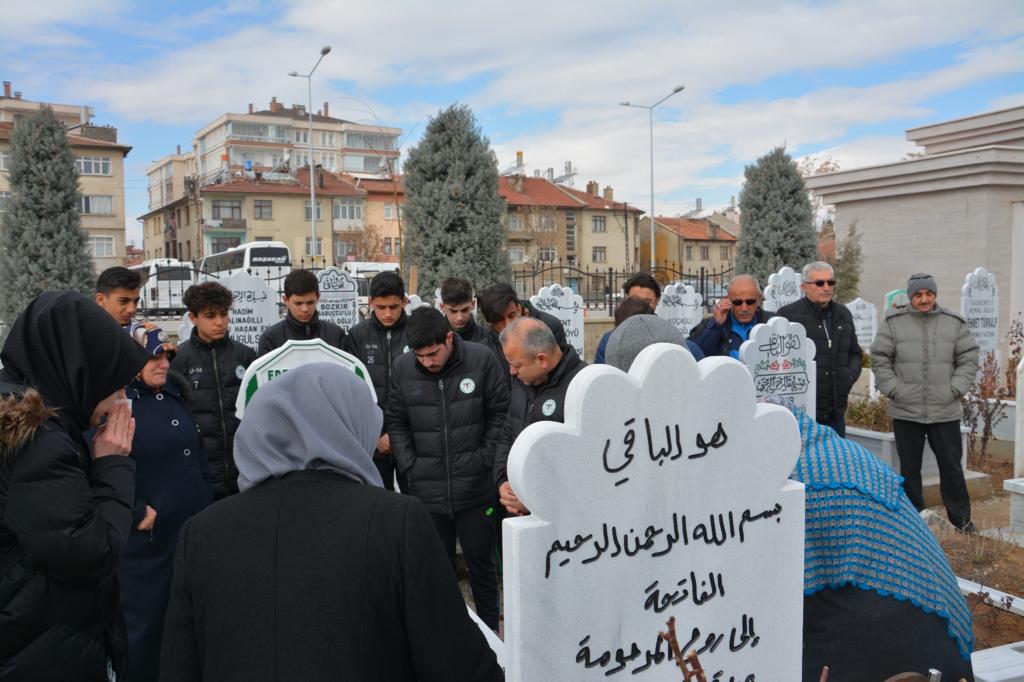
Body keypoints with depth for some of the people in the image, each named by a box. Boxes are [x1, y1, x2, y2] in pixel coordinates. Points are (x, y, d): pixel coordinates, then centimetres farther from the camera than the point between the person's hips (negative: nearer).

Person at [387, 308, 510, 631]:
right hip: (427, 490, 2)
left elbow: (500, 413, -1)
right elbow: (396, 423, 8)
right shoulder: (403, 368, -2)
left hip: (475, 487, -2)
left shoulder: (481, 360, -8)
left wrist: (486, 460, -6)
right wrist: (410, 467, 0)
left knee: (481, 563, 11)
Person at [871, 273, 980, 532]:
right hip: (905, 412, -1)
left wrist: (956, 389, -3)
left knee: (951, 465, 9)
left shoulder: (955, 323, 5)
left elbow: (968, 360, 7)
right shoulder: (893, 323, 0)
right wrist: (893, 390, -7)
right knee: (909, 468, 9)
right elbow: (880, 360, 1)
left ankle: (960, 515, 25)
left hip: (946, 411, 1)